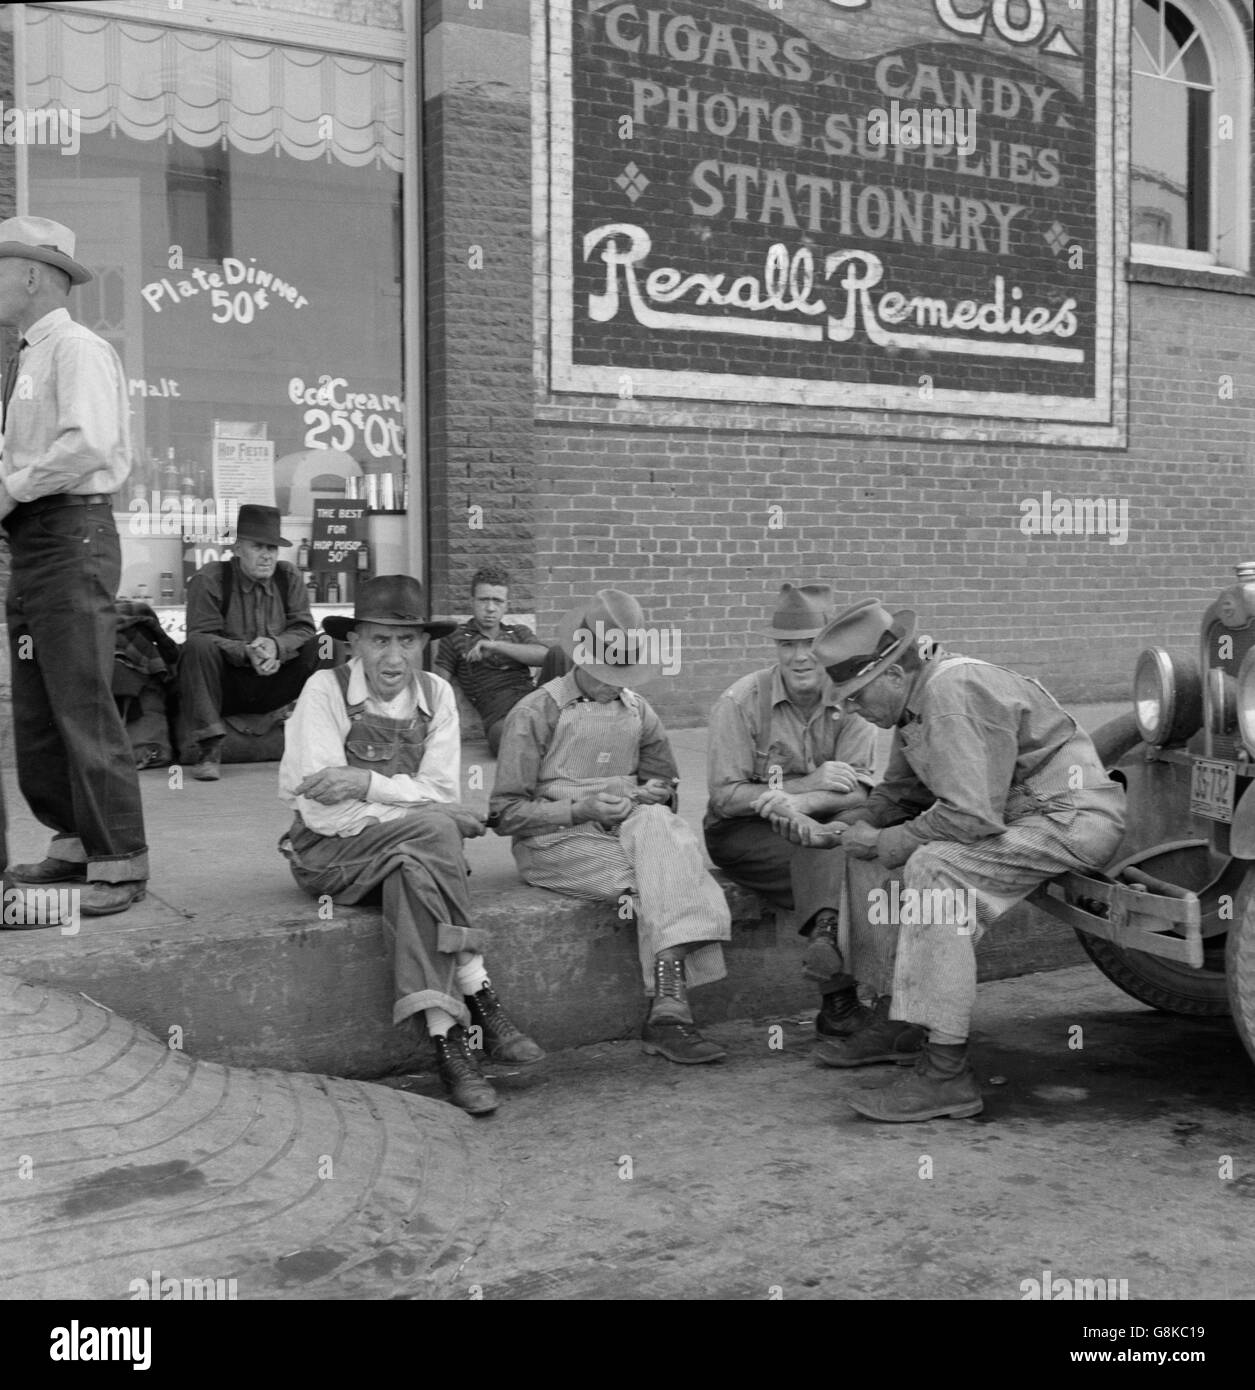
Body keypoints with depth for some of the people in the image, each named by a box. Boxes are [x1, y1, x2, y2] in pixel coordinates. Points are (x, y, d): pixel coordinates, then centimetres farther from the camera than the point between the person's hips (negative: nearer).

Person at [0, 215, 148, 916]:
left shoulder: (77, 348, -8)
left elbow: (89, 443, -23)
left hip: (71, 534, -10)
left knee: (82, 704, -9)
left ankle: (119, 864, -4)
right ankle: (74, 842, 20)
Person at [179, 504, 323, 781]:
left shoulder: (289, 577, 5)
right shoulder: (208, 579, -7)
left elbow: (303, 628, -4)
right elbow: (203, 635, -16)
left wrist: (277, 646, -27)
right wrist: (246, 652, -33)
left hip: (275, 689, 3)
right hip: (225, 688, -3)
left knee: (323, 646, -15)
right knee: (198, 646, -32)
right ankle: (207, 751, -31)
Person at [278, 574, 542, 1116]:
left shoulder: (435, 694, 2)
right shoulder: (325, 690, -10)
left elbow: (442, 792, -7)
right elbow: (323, 811, -17)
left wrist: (368, 783, -22)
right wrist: (414, 813, -21)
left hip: (409, 850, 4)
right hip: (331, 854, -4)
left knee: (413, 875, -32)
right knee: (433, 829, -30)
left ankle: (445, 1037, -30)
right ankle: (480, 1000, -26)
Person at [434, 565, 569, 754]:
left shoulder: (519, 632, 27)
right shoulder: (455, 638, 18)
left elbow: (544, 655, 4)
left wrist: (496, 645, -4)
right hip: (501, 714, -4)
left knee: (558, 652, -22)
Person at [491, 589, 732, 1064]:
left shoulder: (636, 711, 12)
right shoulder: (536, 713, -4)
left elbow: (665, 776, 27)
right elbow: (505, 815, -7)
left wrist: (653, 792, 1)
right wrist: (580, 809, -19)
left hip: (622, 829, 5)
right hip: (555, 842, -4)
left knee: (655, 823, -32)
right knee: (665, 876, -28)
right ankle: (670, 1006, -27)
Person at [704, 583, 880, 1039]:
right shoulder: (740, 702, -10)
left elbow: (858, 792, -11)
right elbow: (725, 796, -13)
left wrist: (801, 802, -32)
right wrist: (810, 782, -20)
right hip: (742, 835, -3)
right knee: (838, 862, -31)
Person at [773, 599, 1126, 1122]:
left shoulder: (952, 694, -23)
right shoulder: (917, 697, 9)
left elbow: (972, 816, -28)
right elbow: (899, 795, 17)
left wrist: (883, 842, -16)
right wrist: (830, 831, 3)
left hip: (1072, 817, -11)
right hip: (1019, 813, 11)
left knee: (935, 869, -27)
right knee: (897, 860, 12)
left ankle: (946, 1073, -27)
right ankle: (903, 1014, 19)